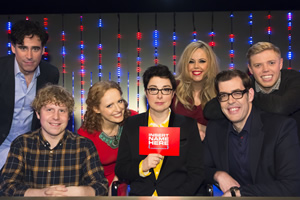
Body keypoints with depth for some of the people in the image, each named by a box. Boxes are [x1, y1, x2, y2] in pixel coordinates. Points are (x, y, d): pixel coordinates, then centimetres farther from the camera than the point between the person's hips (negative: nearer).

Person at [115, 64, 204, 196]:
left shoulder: (188, 125, 5)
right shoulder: (131, 125, 8)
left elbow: (197, 172, 3)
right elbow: (120, 170, 7)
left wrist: (177, 195, -12)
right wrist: (142, 166, -12)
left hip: (178, 193, 0)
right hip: (139, 194, 1)